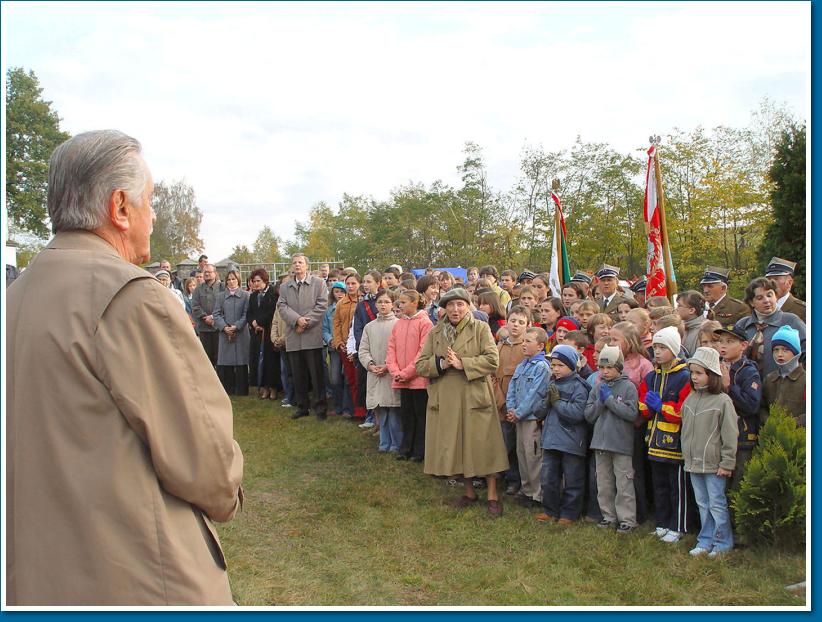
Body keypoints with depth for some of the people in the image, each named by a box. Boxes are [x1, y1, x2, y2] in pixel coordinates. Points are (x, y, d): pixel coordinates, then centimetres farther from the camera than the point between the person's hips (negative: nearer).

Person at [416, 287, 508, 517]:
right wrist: (440, 364, -13)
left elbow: (492, 360, -11)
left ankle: (492, 495, 13)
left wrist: (461, 363, -18)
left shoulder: (481, 329, -1)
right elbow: (420, 365, 6)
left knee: (483, 445, 0)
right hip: (445, 401, 3)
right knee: (454, 447, 9)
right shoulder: (435, 333, 8)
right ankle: (469, 492, 27)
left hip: (475, 398, -3)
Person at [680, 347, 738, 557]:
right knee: (702, 504, 14)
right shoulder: (690, 399, 7)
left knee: (717, 504, 2)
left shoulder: (722, 401, -12)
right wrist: (686, 455, 13)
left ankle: (723, 542, 14)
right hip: (693, 462, 6)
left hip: (714, 464, -6)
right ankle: (705, 541, 23)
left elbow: (730, 435, -11)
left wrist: (727, 463, -12)